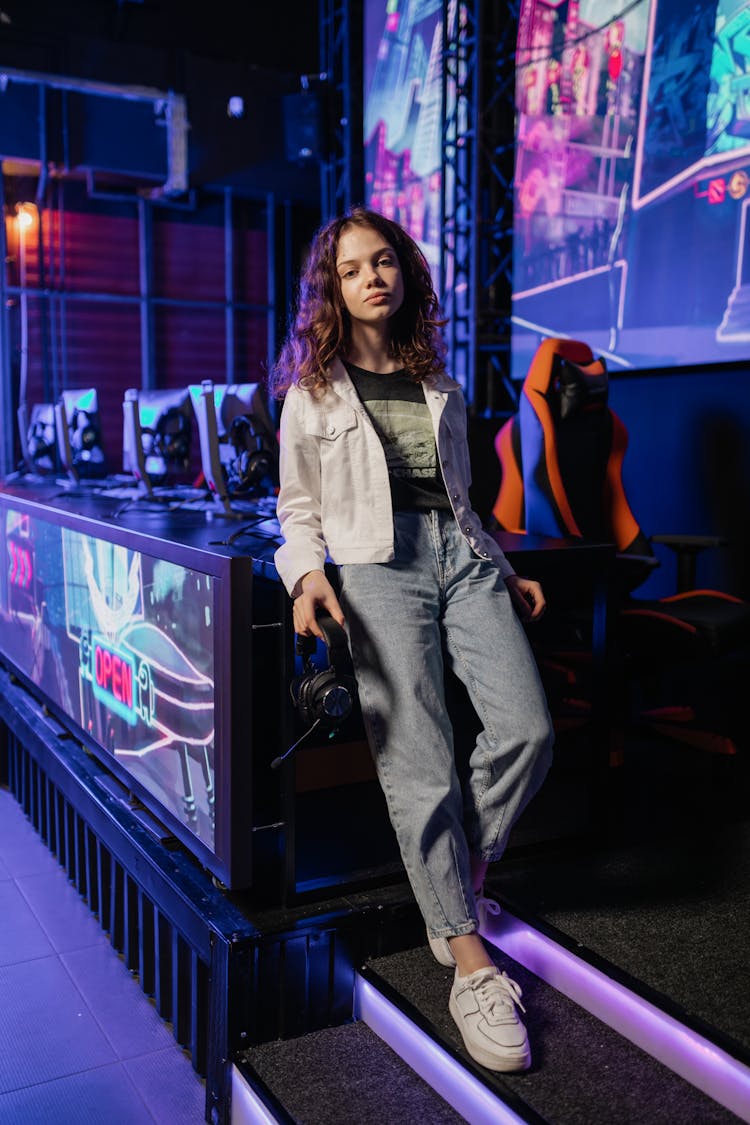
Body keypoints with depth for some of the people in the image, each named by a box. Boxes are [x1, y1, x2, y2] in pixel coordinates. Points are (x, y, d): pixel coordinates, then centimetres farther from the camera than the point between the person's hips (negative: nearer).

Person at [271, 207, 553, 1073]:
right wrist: (308, 575, -9)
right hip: (379, 566, -3)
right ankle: (470, 960, -3)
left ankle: (457, 877, 10)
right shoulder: (313, 392, 11)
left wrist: (506, 571, 19)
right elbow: (298, 510, 9)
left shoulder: (441, 389, 21)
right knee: (420, 763, -11)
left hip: (463, 559, 4)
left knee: (527, 730, -15)